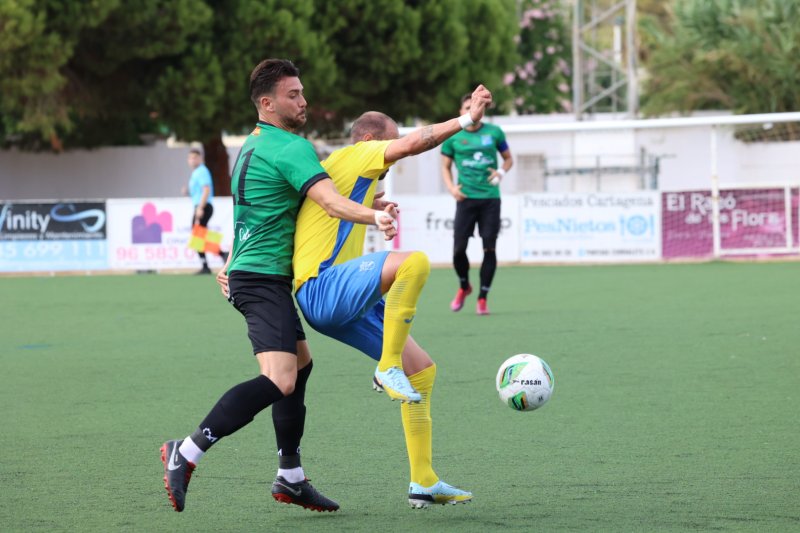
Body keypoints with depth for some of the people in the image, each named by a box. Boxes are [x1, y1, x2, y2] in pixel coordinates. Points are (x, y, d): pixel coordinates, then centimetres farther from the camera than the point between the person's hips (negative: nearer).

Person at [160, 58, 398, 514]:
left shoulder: (252, 146, 18)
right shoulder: (292, 148, -14)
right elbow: (329, 200, -29)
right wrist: (373, 216, -44)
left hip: (248, 271, 11)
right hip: (264, 277, -11)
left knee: (300, 361, 22)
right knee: (280, 382, -22)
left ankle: (291, 478, 24)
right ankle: (187, 453, -25)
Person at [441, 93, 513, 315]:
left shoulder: (494, 132, 5)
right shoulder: (453, 137, 4)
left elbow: (508, 159, 15)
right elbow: (445, 167, 12)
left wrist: (501, 172, -6)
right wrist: (451, 188, -4)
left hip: (490, 198, 0)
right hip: (466, 197, 0)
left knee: (489, 248, -4)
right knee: (459, 248, -4)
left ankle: (482, 298, 6)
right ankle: (464, 287, 25)